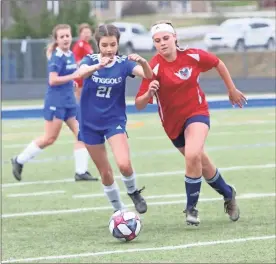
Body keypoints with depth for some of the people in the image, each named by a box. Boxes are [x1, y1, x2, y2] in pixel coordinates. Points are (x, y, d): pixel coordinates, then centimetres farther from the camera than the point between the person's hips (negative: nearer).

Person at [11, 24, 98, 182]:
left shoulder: (70, 55, 10)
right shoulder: (57, 57, -15)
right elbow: (53, 80, -22)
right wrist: (74, 76, -25)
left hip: (69, 101, 8)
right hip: (56, 102, -8)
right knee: (50, 138, -1)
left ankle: (81, 172, 3)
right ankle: (19, 161, 14)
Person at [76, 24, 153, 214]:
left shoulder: (123, 63, -8)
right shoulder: (91, 60, -8)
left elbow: (148, 75, -22)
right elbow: (81, 73, -31)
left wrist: (143, 62, -45)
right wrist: (98, 66, -52)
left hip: (114, 121, -1)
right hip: (90, 123, 1)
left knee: (124, 164, -22)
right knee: (105, 173, 7)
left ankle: (133, 192, 9)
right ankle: (120, 210, 24)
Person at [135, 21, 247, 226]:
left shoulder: (192, 56, -14)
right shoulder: (154, 68, -18)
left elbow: (218, 64, 7)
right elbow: (139, 105, -21)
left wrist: (232, 90, 12)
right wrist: (148, 93, -42)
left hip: (197, 112, -1)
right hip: (172, 122, 1)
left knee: (192, 156, -26)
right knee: (201, 162, 14)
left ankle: (191, 208, -10)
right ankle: (228, 194, 41)